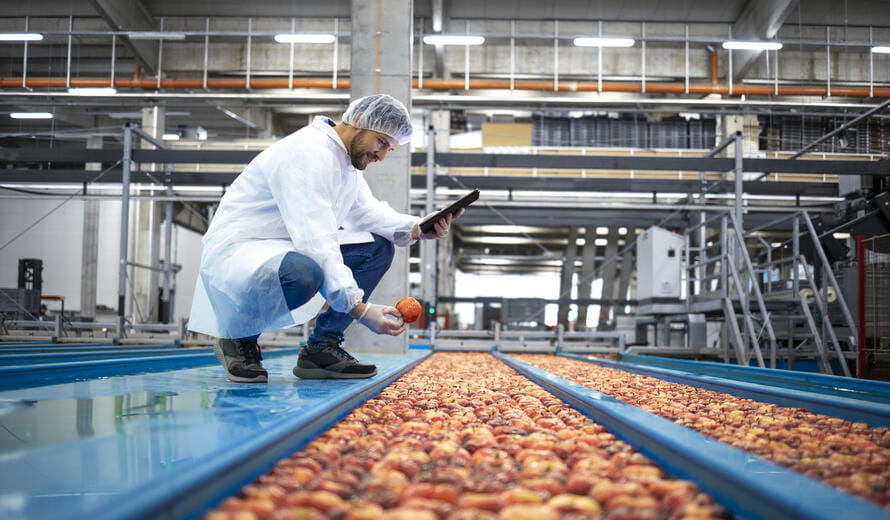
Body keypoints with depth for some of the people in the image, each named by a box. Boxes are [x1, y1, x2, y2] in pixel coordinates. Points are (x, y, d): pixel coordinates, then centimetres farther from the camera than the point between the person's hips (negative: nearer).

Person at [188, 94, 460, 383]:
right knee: (304, 272, -41)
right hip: (236, 250, -10)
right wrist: (360, 309, -36)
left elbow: (367, 212, 9)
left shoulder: (345, 158, 10)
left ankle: (321, 348, -1)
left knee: (379, 248, 2)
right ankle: (239, 338, -10)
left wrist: (416, 229, -12)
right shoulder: (307, 153, -23)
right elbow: (315, 240, -31)